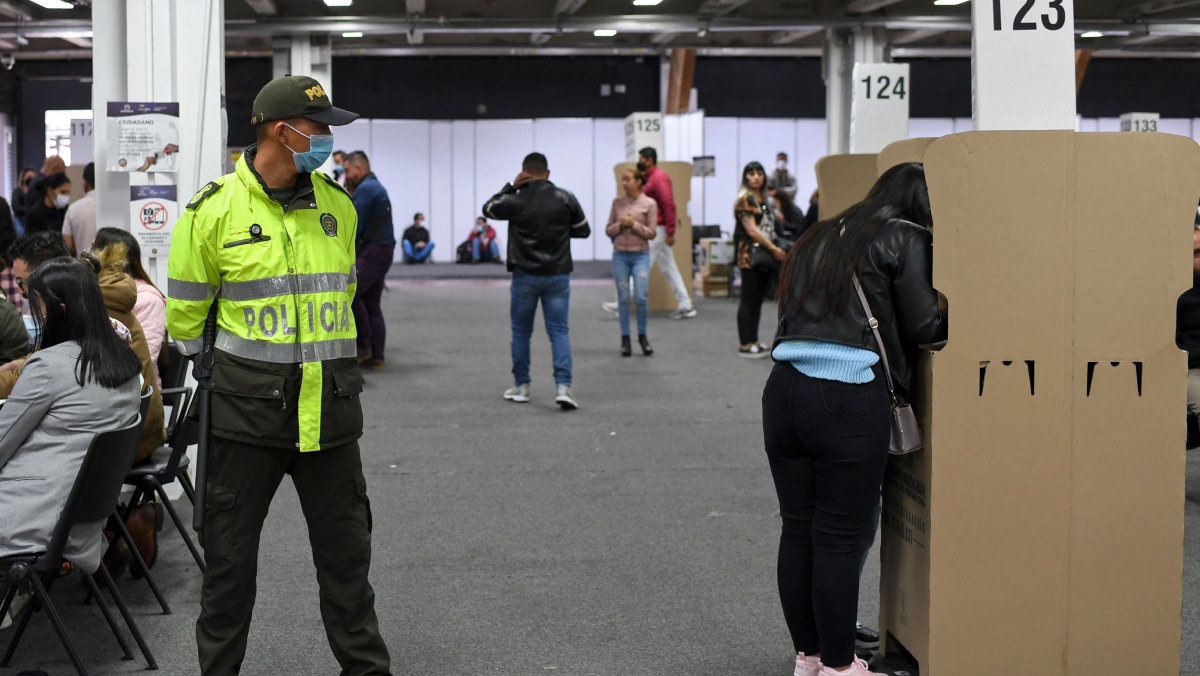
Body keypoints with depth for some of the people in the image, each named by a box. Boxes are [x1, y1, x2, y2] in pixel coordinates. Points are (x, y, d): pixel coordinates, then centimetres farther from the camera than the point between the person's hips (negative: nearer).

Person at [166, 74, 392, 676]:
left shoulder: (338, 206, 6)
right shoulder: (215, 210, -8)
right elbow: (186, 316, 1)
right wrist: (235, 372, 9)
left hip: (328, 406, 4)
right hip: (247, 407, -3)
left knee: (345, 547, 12)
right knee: (231, 553, 8)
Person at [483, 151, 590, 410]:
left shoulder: (516, 200, -8)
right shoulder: (566, 198, -3)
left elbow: (487, 209, 11)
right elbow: (584, 231, 7)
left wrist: (510, 186, 9)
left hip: (525, 276, -1)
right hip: (558, 275, 1)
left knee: (521, 332, 13)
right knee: (559, 331, 2)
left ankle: (521, 387, 20)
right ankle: (563, 387, -12)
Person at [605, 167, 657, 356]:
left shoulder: (649, 204, -2)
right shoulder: (617, 203, 6)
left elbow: (652, 233, -5)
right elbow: (608, 230, 7)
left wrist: (634, 224, -16)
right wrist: (620, 225, -12)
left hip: (640, 256, -2)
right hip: (620, 255, 2)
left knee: (641, 298, -8)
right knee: (623, 298, 3)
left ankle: (642, 335, 13)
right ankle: (625, 338, 13)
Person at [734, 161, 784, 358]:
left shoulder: (766, 200, 16)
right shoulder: (744, 200, -8)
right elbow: (752, 230, -14)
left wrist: (775, 248, 6)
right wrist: (774, 249, -15)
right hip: (750, 255, -8)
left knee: (758, 300, 10)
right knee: (749, 300, -4)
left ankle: (754, 341, 16)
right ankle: (745, 345, 0)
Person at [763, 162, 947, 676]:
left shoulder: (822, 237, 24)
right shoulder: (904, 239, 5)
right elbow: (922, 327, -1)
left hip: (784, 390, 6)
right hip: (847, 399, -6)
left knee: (797, 530, 11)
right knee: (841, 537, 2)